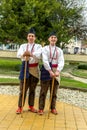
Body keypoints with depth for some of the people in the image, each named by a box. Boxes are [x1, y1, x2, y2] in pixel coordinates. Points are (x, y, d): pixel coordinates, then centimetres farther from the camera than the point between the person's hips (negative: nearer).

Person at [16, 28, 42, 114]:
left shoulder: (38, 46, 3)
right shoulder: (23, 46, 7)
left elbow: (39, 55, -19)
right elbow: (18, 54, -14)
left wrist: (30, 54, -37)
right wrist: (24, 54, -37)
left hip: (35, 69, 0)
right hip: (25, 68, 0)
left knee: (32, 89, 9)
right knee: (23, 89, 1)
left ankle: (31, 106, 21)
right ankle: (20, 107, 10)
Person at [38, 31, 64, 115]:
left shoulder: (59, 50, 8)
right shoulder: (45, 48, 0)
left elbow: (61, 62, -4)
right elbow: (45, 61, -12)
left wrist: (58, 71, -20)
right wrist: (50, 71, -22)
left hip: (56, 71, 3)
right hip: (46, 70, -3)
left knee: (54, 91, 9)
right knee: (43, 91, 0)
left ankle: (53, 108, 20)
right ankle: (41, 108, 8)